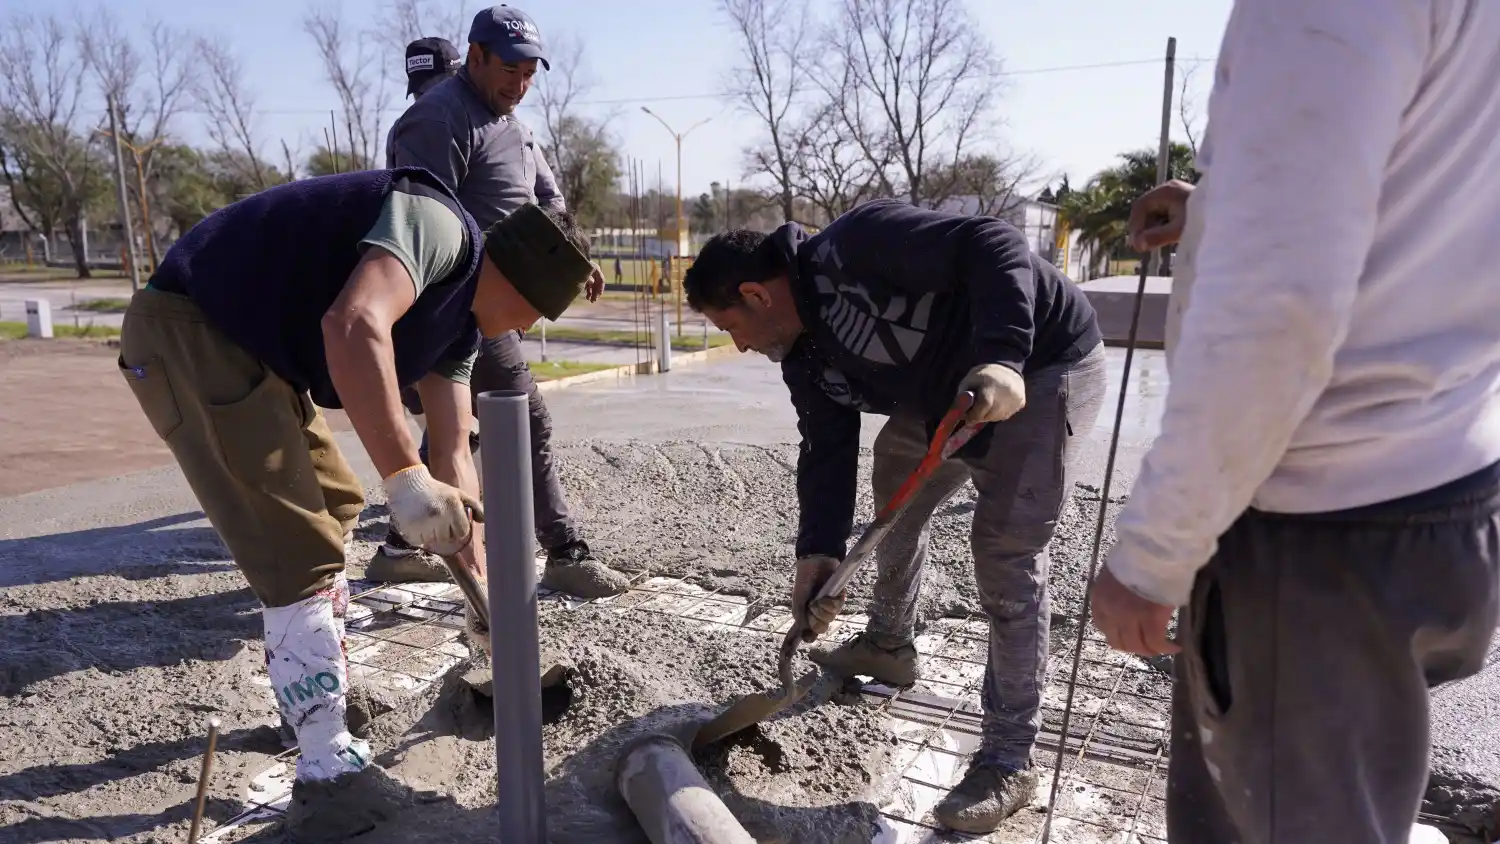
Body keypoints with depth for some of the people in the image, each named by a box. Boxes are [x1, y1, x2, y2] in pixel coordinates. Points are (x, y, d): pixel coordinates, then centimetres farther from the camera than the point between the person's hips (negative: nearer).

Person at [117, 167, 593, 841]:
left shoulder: (461, 321, 9)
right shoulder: (439, 227, -19)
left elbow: (452, 454, 9)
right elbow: (354, 324, -39)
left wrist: (482, 597, 10)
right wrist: (405, 477, -41)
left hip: (256, 349, 11)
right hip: (188, 330, -11)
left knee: (331, 506, 21)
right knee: (298, 545, -13)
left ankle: (318, 694, 36)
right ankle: (329, 774, -2)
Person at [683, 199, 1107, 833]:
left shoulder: (855, 246, -26)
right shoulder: (806, 358, 1)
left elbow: (992, 242, -31)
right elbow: (826, 452, -1)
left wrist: (1000, 356, -43)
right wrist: (819, 551, -13)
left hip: (1044, 365, -10)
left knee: (1006, 550, -14)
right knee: (895, 495, 18)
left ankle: (1010, 760, -3)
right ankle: (889, 647, 39)